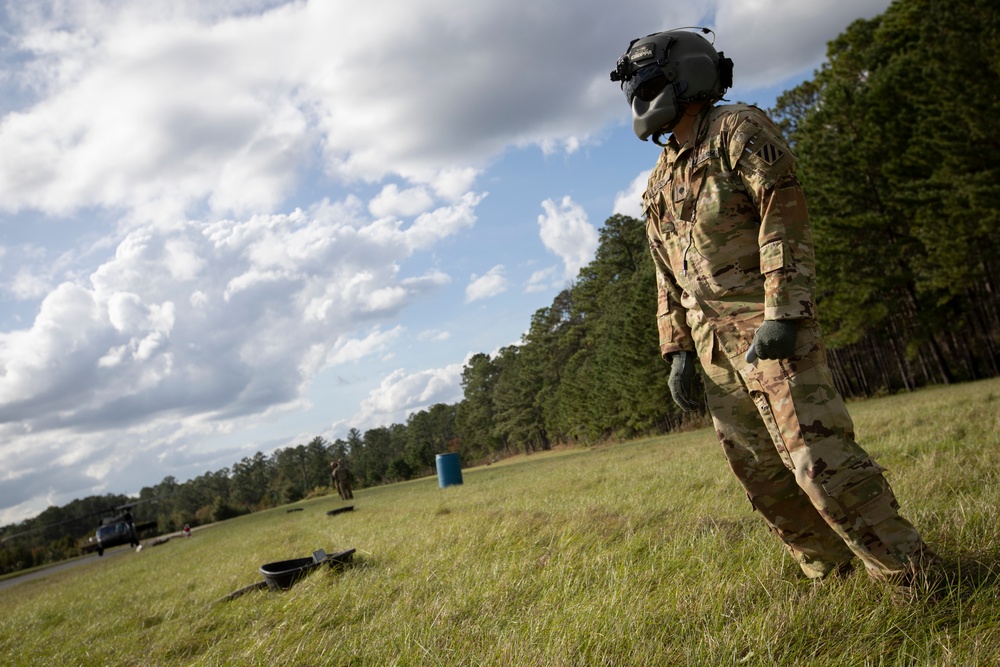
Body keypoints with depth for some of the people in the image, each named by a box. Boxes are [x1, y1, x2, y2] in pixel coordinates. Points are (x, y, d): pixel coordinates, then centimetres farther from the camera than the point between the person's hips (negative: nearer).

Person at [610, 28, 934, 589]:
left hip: (770, 329, -8)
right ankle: (834, 577, 20)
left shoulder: (738, 130, -2)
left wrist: (781, 314, -22)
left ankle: (913, 576, 1)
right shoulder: (661, 179, 20)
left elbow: (785, 215, -13)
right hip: (715, 346, 8)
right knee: (760, 471, 7)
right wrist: (678, 350, 13)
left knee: (819, 457, -13)